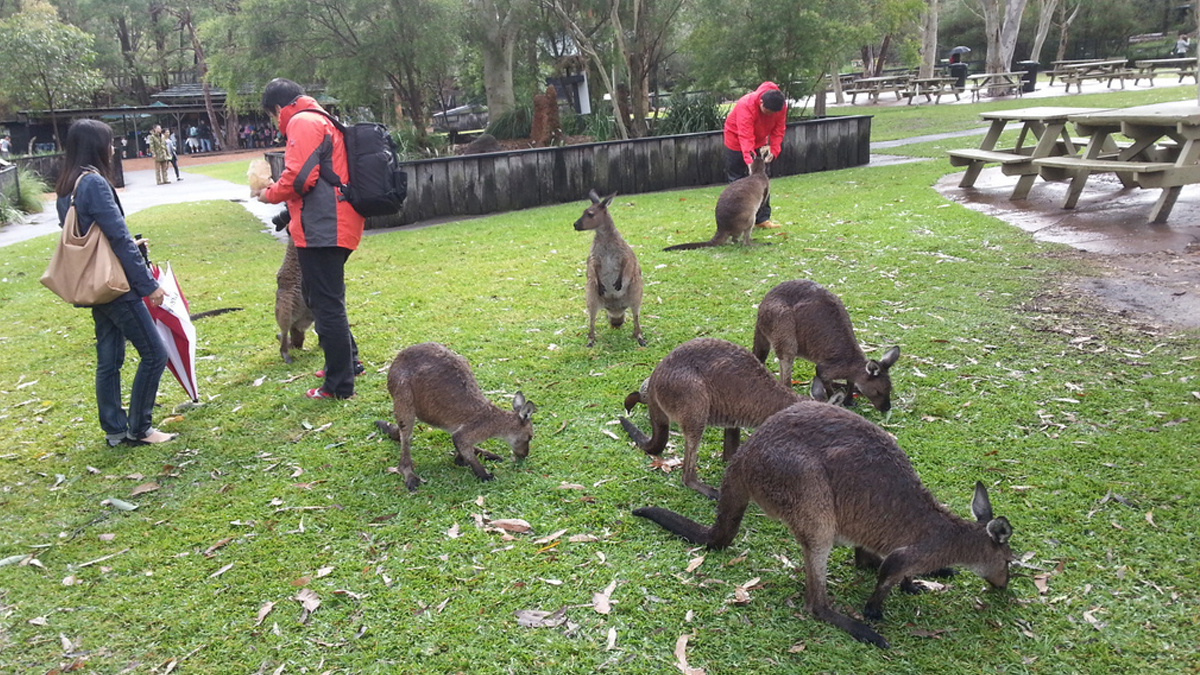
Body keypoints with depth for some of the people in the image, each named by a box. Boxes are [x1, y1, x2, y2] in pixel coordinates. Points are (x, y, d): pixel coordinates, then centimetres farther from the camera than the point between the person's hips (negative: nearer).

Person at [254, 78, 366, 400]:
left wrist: (271, 194, 0)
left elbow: (299, 177, -18)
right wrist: (280, 190, 17)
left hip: (321, 228, -10)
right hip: (337, 225, 10)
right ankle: (347, 361, 30)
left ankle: (339, 385, 1)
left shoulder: (302, 123, -8)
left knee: (327, 304, -5)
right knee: (318, 295, 22)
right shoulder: (322, 120, 23)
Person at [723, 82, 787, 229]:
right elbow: (745, 136, -43)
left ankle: (762, 218, 6)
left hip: (760, 141, 5)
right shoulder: (746, 105, -36)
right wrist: (749, 161, -50)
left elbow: (778, 131, -14)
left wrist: (773, 151, -29)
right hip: (737, 138, -5)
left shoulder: (781, 106, -20)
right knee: (737, 180, -5)